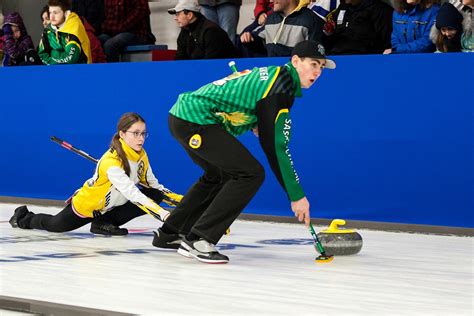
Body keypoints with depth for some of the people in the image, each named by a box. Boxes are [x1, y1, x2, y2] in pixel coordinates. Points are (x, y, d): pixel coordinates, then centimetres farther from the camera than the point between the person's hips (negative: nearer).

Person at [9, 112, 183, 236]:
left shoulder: (141, 155, -13)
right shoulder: (111, 162, -38)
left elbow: (154, 185, -1)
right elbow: (133, 195, -46)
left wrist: (179, 199, -15)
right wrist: (163, 214, -54)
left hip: (112, 206, 6)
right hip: (87, 205, -6)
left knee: (155, 195, -15)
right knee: (55, 225, 13)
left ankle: (104, 223, -4)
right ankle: (24, 218, 49)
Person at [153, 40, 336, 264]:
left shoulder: (269, 74, 16)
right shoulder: (282, 85, -14)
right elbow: (274, 146, -18)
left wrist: (255, 124, 12)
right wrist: (296, 195, -16)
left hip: (181, 114, 11)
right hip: (195, 120, -11)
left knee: (219, 175, 28)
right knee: (250, 173, -15)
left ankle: (169, 233, 35)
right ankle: (198, 241, -15)